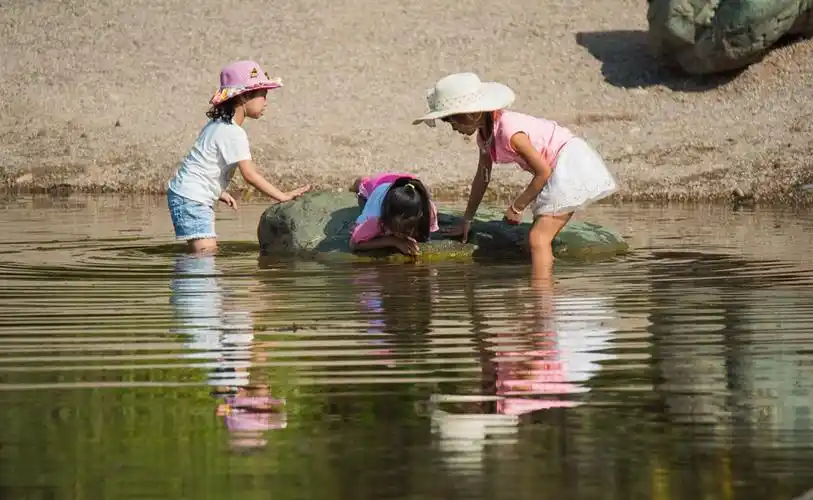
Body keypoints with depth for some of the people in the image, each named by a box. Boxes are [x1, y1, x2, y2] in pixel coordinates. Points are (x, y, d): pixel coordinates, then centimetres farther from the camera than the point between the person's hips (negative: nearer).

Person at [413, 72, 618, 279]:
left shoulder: (509, 132, -24)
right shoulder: (484, 135, 6)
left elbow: (543, 171, -20)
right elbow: (482, 178, 18)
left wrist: (517, 207, -11)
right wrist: (467, 220, 21)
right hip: (558, 169, 10)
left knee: (538, 238, -17)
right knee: (540, 237, 10)